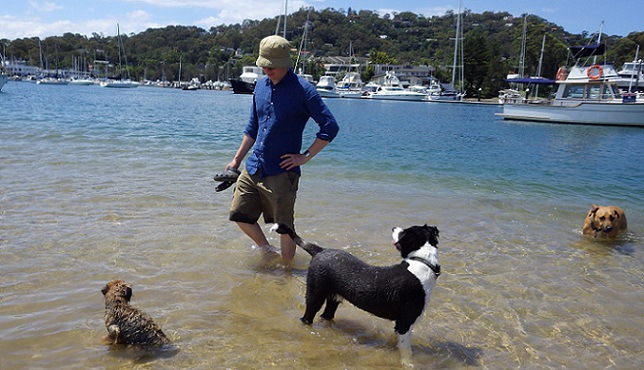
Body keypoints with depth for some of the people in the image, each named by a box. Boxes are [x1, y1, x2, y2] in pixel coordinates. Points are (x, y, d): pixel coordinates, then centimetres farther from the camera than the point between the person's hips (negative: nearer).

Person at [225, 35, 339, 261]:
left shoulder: (302, 90, -10)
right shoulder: (261, 85, 9)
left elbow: (330, 127, -12)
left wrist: (305, 156, -14)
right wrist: (236, 160, 16)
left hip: (281, 172, -6)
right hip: (253, 167, 7)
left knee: (284, 226, 2)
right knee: (239, 214, 11)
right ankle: (266, 250, 34)